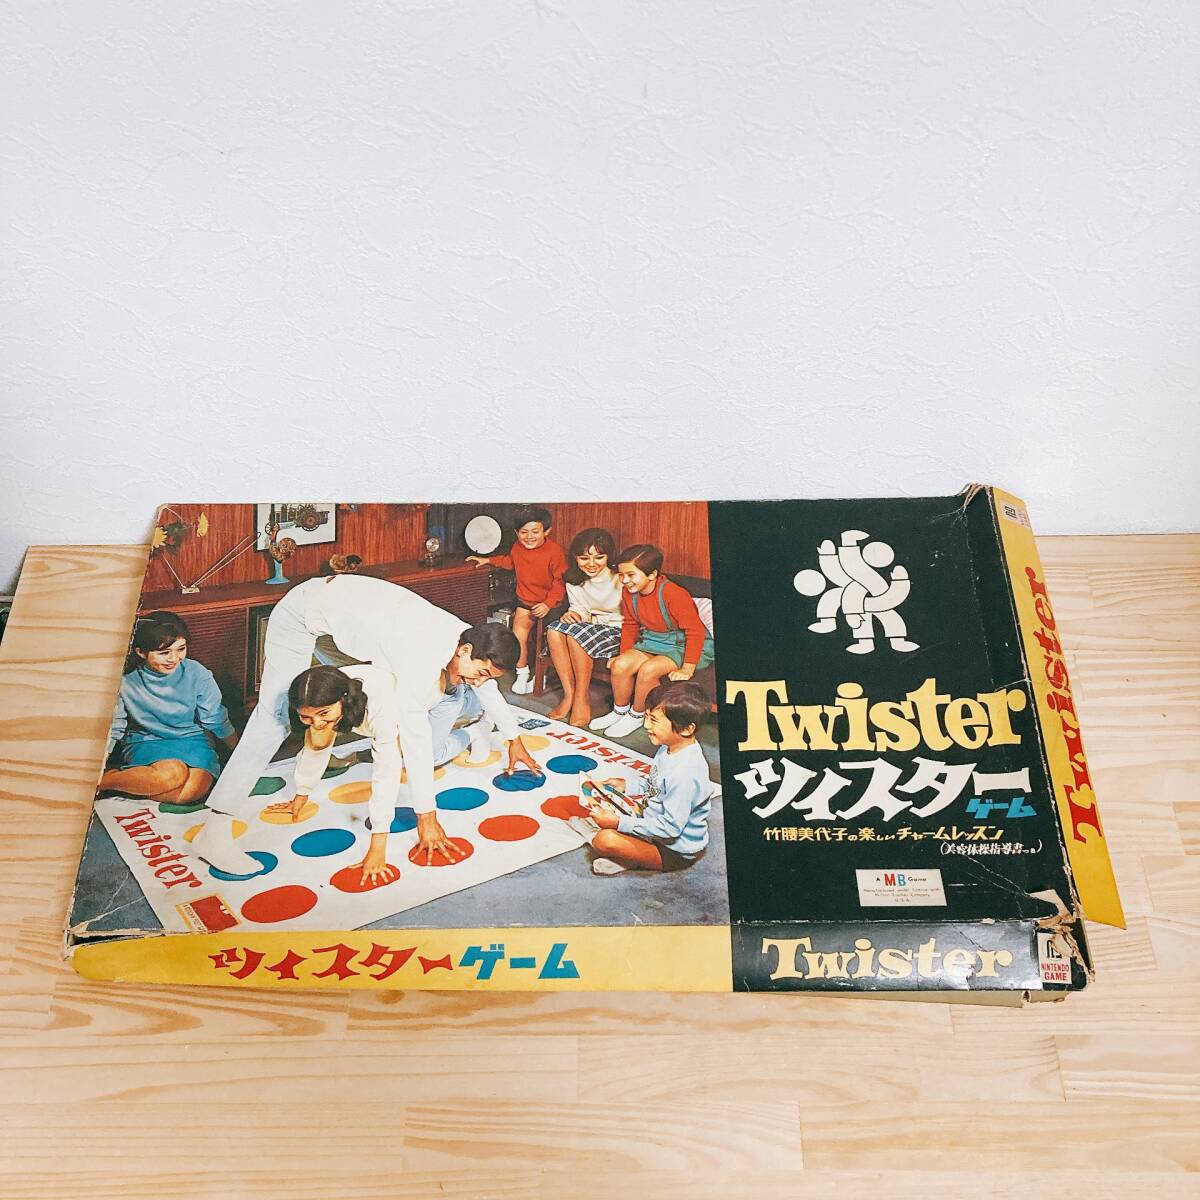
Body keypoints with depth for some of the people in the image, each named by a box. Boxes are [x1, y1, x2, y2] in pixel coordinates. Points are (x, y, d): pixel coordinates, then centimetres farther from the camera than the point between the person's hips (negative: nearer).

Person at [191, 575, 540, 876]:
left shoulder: (466, 637, -9)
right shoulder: (424, 656, -34)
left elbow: (487, 687, 12)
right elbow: (415, 735, -35)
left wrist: (514, 739, 22)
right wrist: (426, 816, -31)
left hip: (339, 599, 9)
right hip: (303, 611, -9)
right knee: (276, 715, -17)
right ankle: (214, 831, -19)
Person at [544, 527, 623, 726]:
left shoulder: (620, 579, -17)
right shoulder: (574, 580, 1)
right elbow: (580, 610, 11)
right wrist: (573, 614, -13)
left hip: (618, 631, -6)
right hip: (590, 627, 6)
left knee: (576, 634, -31)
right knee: (554, 629, -22)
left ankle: (582, 698, -16)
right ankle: (569, 693, -16)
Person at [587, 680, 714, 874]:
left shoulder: (684, 773, -33)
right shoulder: (671, 748, -4)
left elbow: (671, 827, -30)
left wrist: (620, 822, -28)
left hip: (674, 851, -10)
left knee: (605, 841, -27)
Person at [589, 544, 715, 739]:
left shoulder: (674, 594, -28)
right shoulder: (629, 593, -5)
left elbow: (695, 631, -24)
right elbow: (630, 625, 13)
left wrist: (687, 669, -25)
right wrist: (624, 654, 6)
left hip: (682, 645, -7)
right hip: (652, 642, 7)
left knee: (648, 669, -30)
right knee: (620, 665, -16)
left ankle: (637, 715, -3)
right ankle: (619, 711, 10)